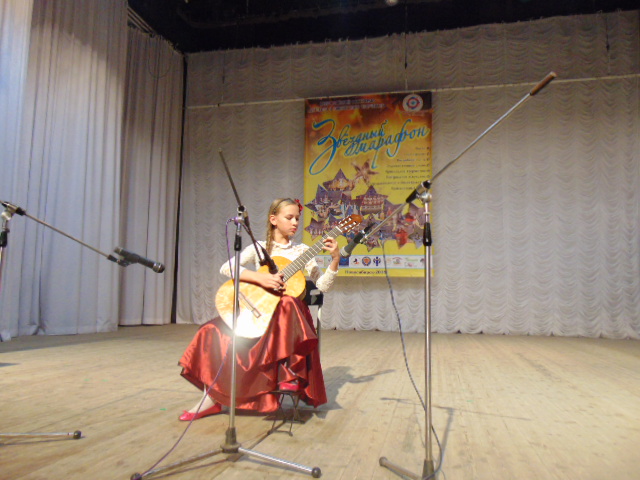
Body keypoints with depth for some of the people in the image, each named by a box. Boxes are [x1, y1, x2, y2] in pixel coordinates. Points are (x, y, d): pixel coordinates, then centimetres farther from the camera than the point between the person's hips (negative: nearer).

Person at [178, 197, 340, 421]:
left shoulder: (301, 251, 8)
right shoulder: (259, 248, 8)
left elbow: (323, 285, 1)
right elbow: (226, 267, -9)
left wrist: (335, 259, -14)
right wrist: (260, 278, -22)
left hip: (288, 310, -1)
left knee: (289, 305, -38)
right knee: (215, 332, -18)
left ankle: (290, 371, -24)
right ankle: (212, 398, -3)